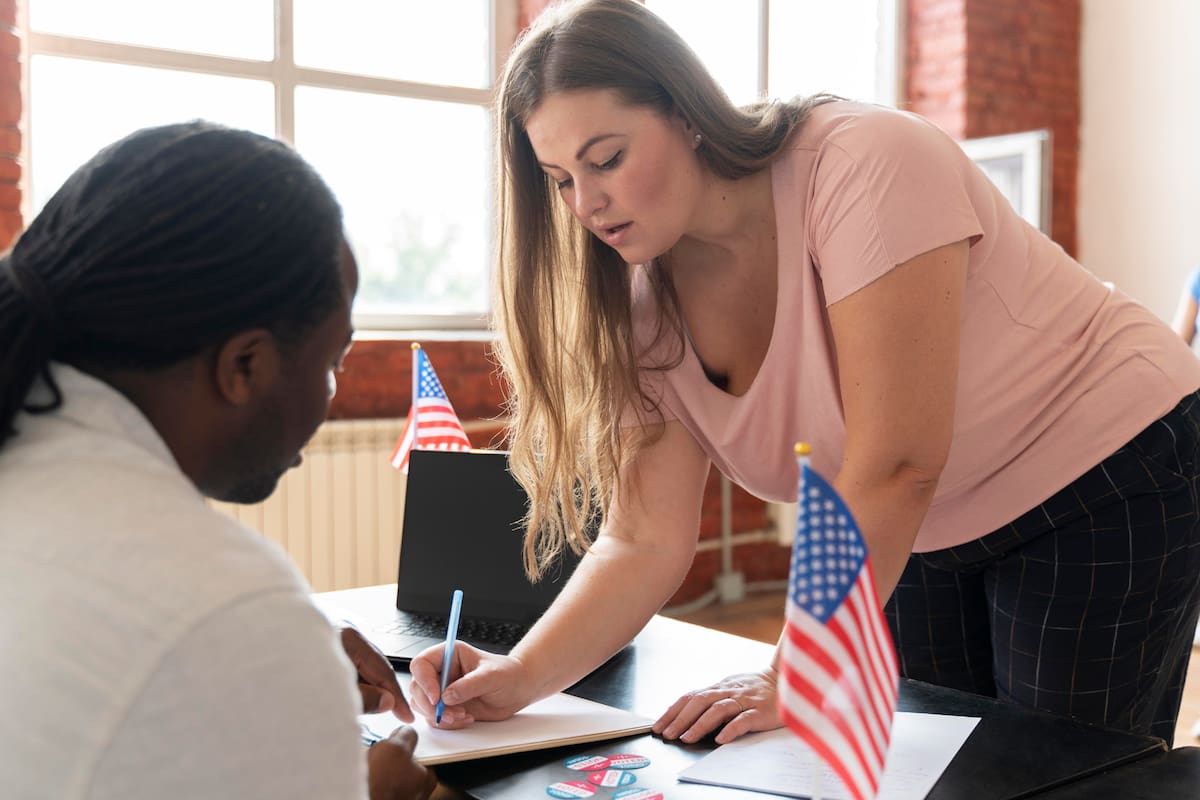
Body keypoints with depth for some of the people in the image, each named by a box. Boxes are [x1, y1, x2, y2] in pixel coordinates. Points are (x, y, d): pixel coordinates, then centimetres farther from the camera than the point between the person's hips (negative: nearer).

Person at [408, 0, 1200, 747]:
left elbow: (893, 467, -32)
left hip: (1105, 475, -5)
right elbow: (646, 539, -14)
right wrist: (520, 676, -29)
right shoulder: (646, 303, -10)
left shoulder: (866, 163, -30)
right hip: (929, 534, 5)